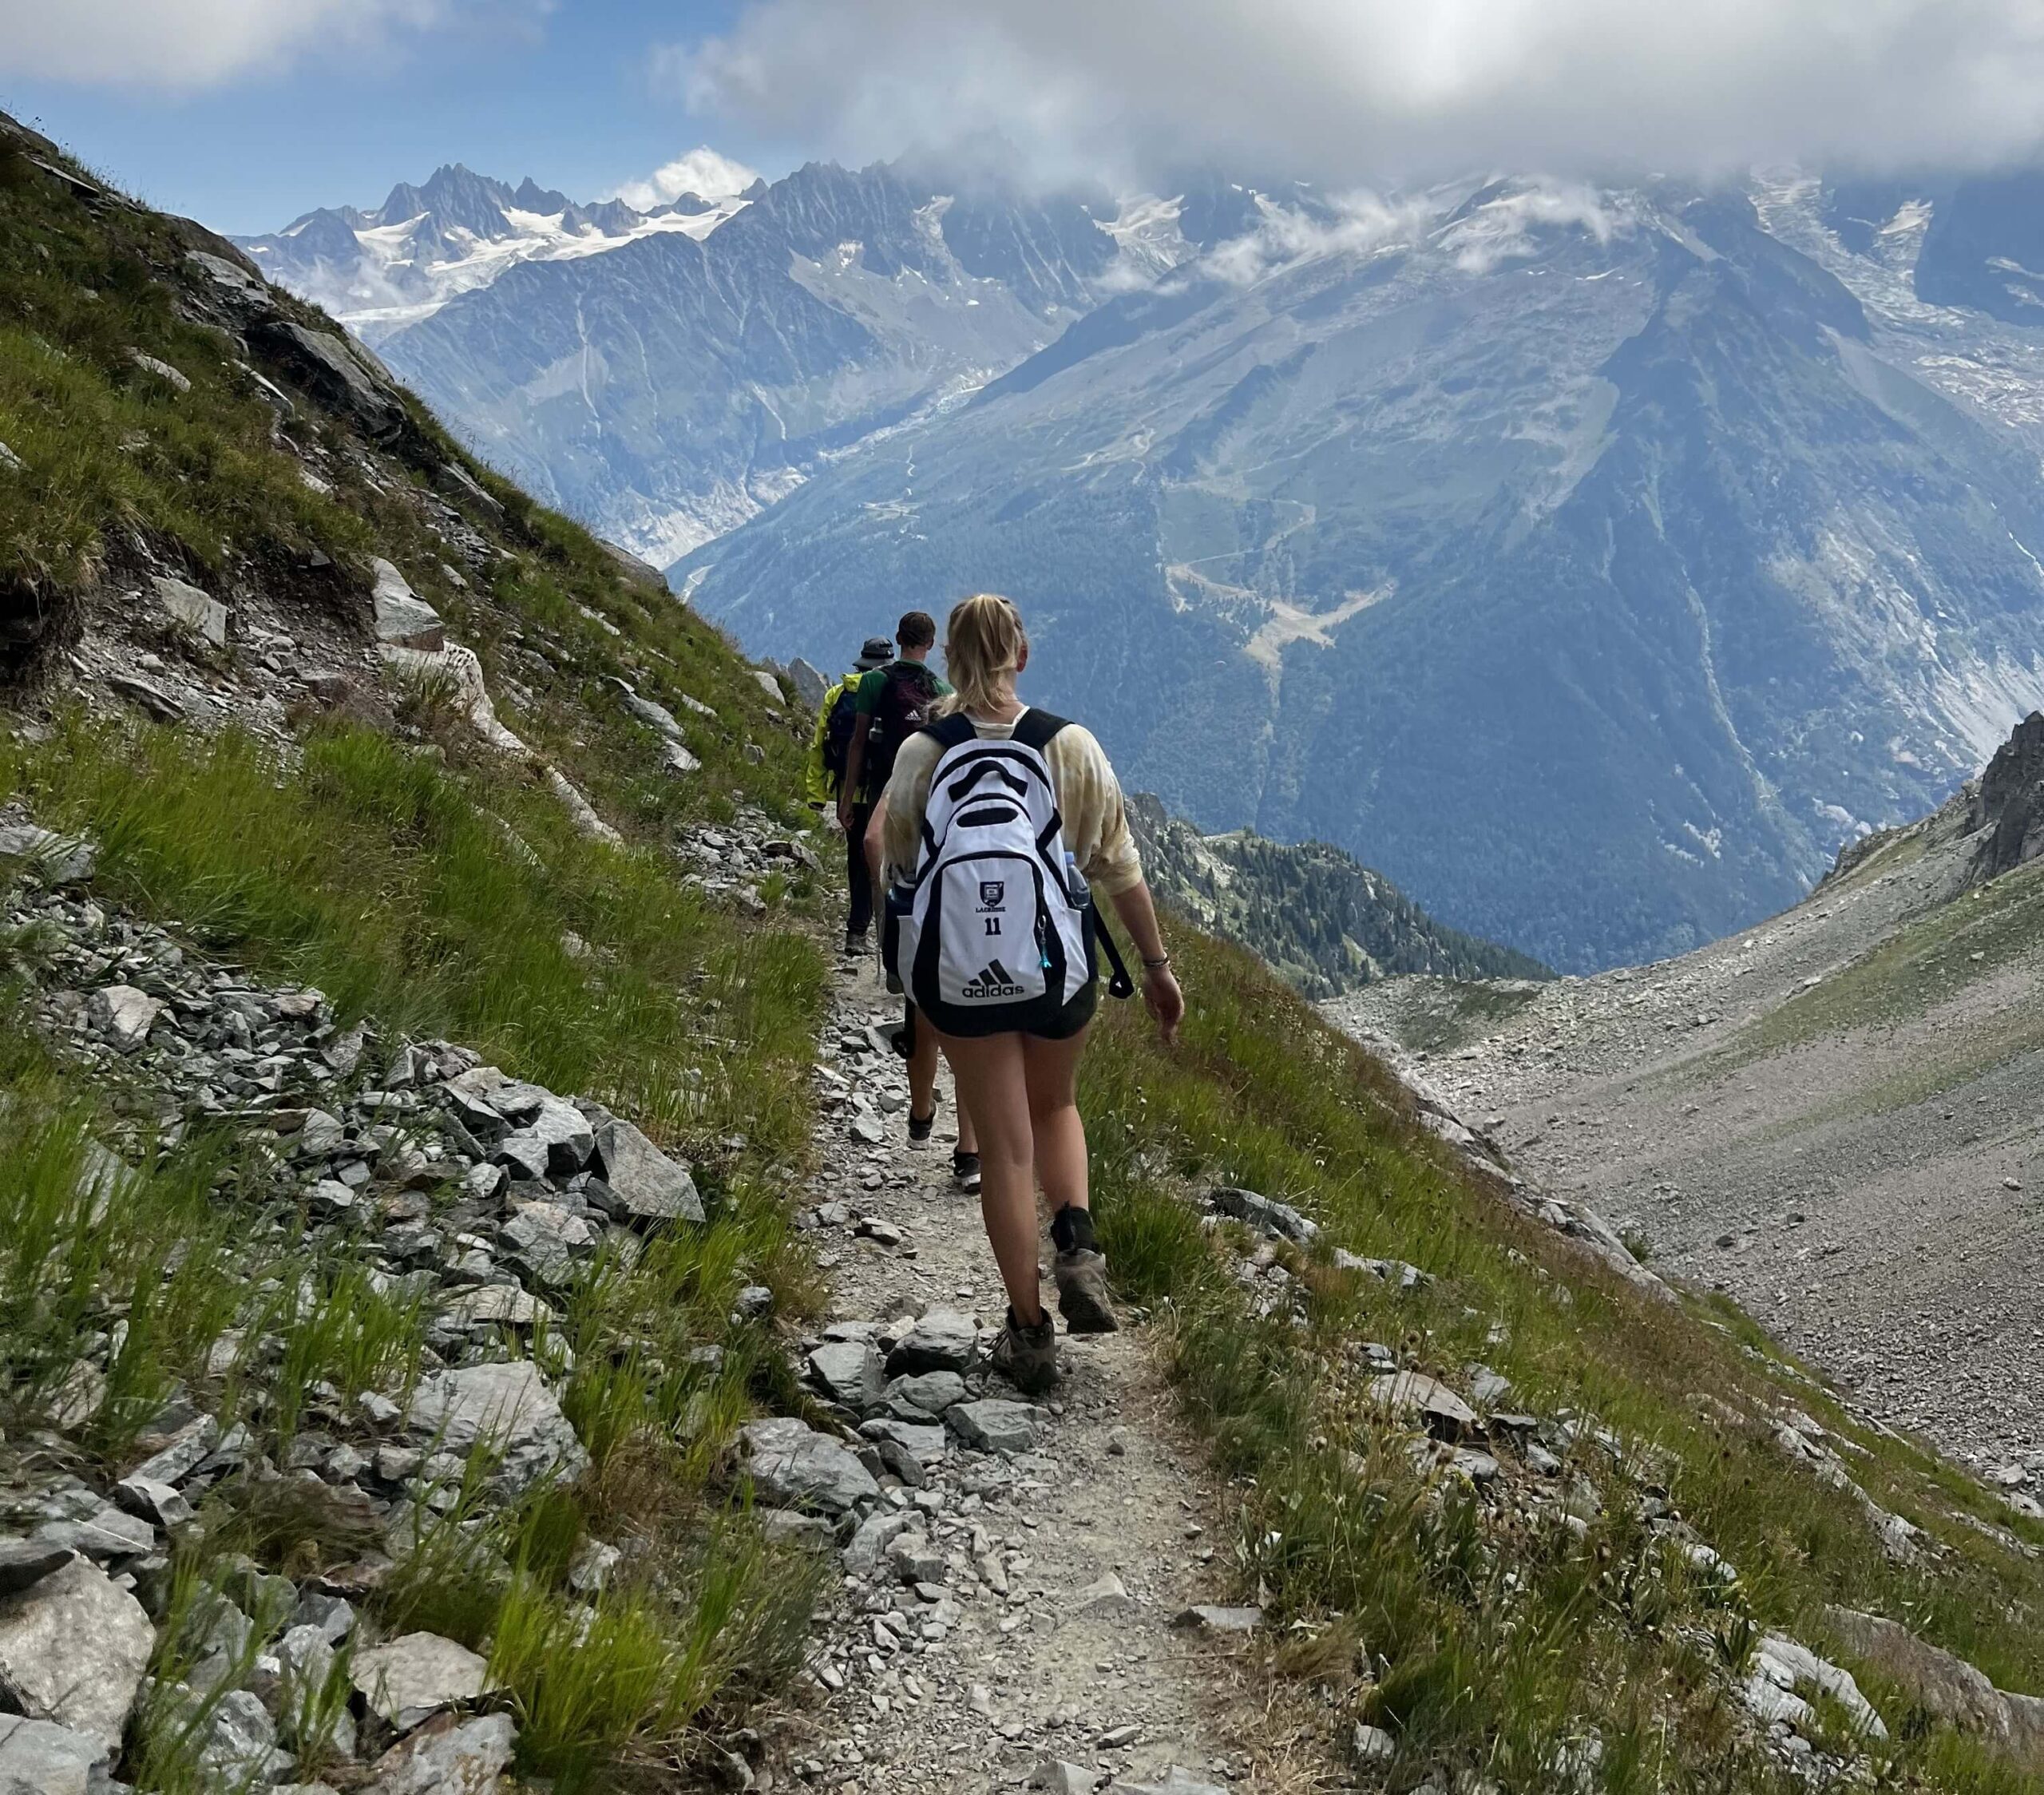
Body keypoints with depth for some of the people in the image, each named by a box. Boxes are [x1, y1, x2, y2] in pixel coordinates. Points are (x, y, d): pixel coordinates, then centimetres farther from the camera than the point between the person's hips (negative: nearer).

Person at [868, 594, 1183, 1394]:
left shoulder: (923, 752, -7)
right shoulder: (1069, 746, -6)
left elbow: (888, 855, 2)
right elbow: (1120, 867, -2)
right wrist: (1157, 965, 6)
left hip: (956, 974, 0)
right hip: (1058, 967, 1)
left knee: (1004, 1146, 10)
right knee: (1055, 1107, 27)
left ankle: (1029, 1331, 15)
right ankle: (1077, 1244, 3)